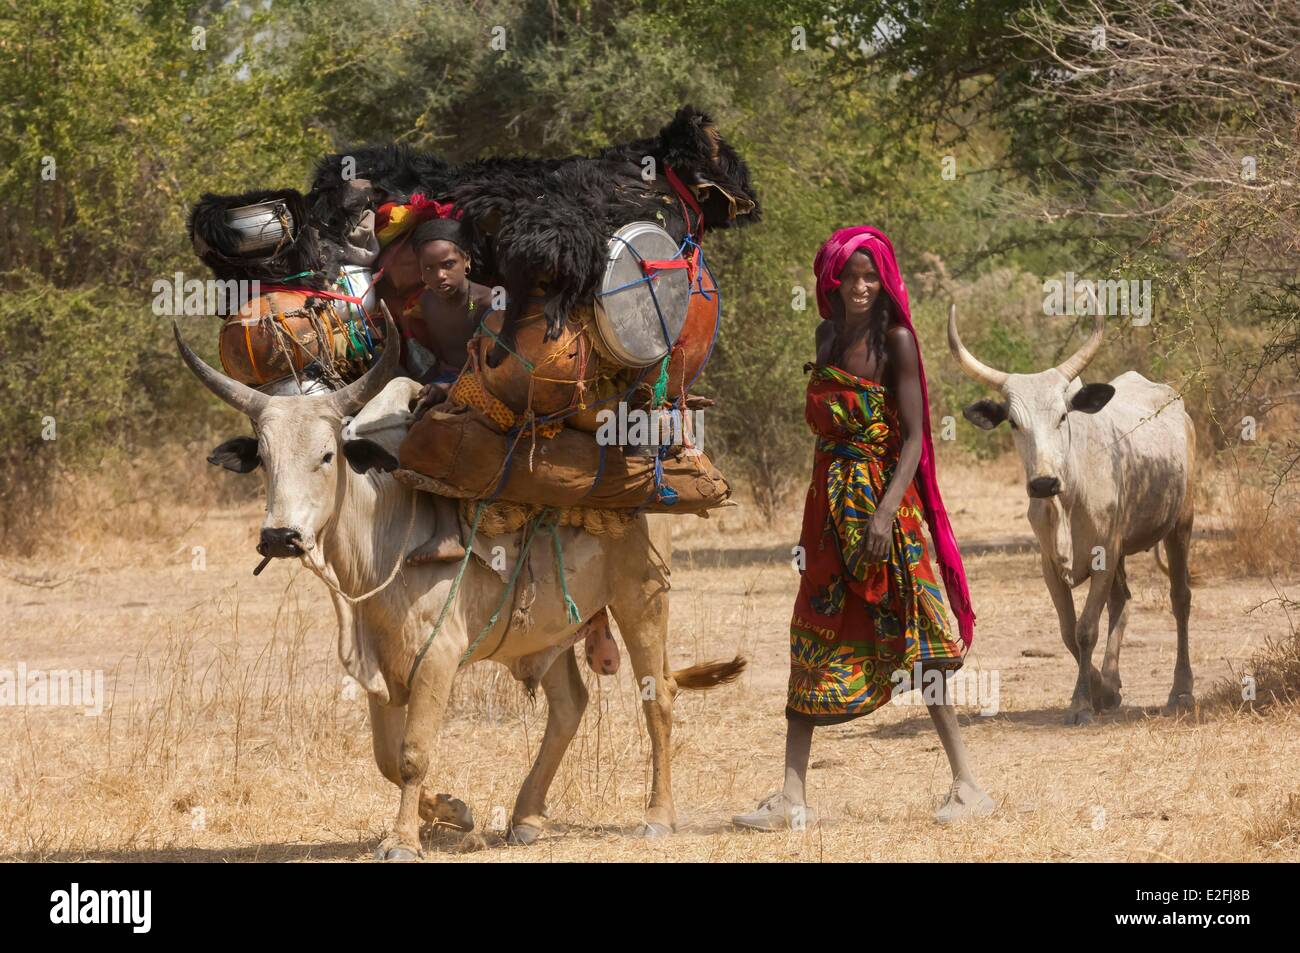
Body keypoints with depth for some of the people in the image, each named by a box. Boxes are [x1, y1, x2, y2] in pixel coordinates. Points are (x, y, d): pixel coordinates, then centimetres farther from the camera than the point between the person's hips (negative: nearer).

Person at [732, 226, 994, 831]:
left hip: (884, 496, -6)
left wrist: (887, 511, -23)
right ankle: (792, 799, 3)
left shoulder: (895, 339, -8)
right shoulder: (829, 334, 11)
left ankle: (967, 785, 1)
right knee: (811, 643, 3)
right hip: (828, 501, 7)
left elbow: (914, 437, -14)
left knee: (912, 641, -6)